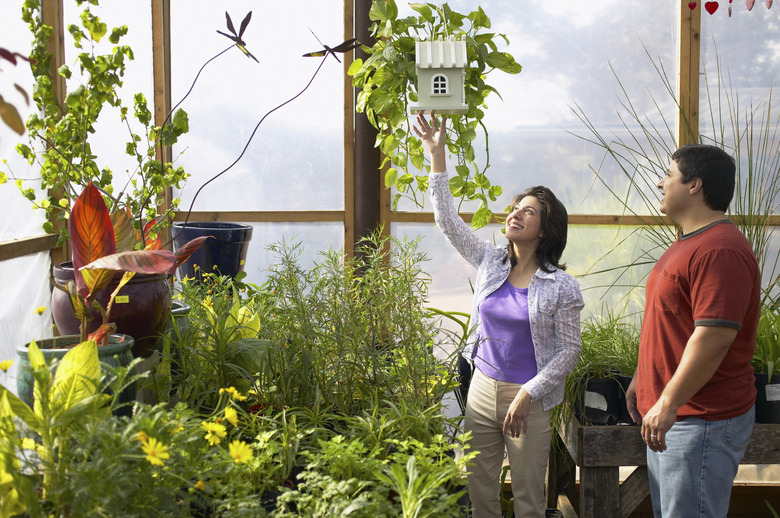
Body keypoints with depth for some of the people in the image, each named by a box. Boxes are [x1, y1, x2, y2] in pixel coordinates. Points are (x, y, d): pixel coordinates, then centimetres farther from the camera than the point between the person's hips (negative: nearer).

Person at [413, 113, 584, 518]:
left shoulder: (561, 287, -9)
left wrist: (527, 395, -16)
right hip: (482, 389, 4)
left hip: (528, 399, -4)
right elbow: (448, 221, 2)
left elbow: (569, 350, -8)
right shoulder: (490, 263, 3)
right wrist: (437, 156, -3)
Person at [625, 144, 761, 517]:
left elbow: (714, 336, -27)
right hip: (670, 415, 11)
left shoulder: (721, 251, -21)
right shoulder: (687, 243, 15)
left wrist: (668, 403, -25)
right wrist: (640, 378, 22)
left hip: (703, 422, -11)